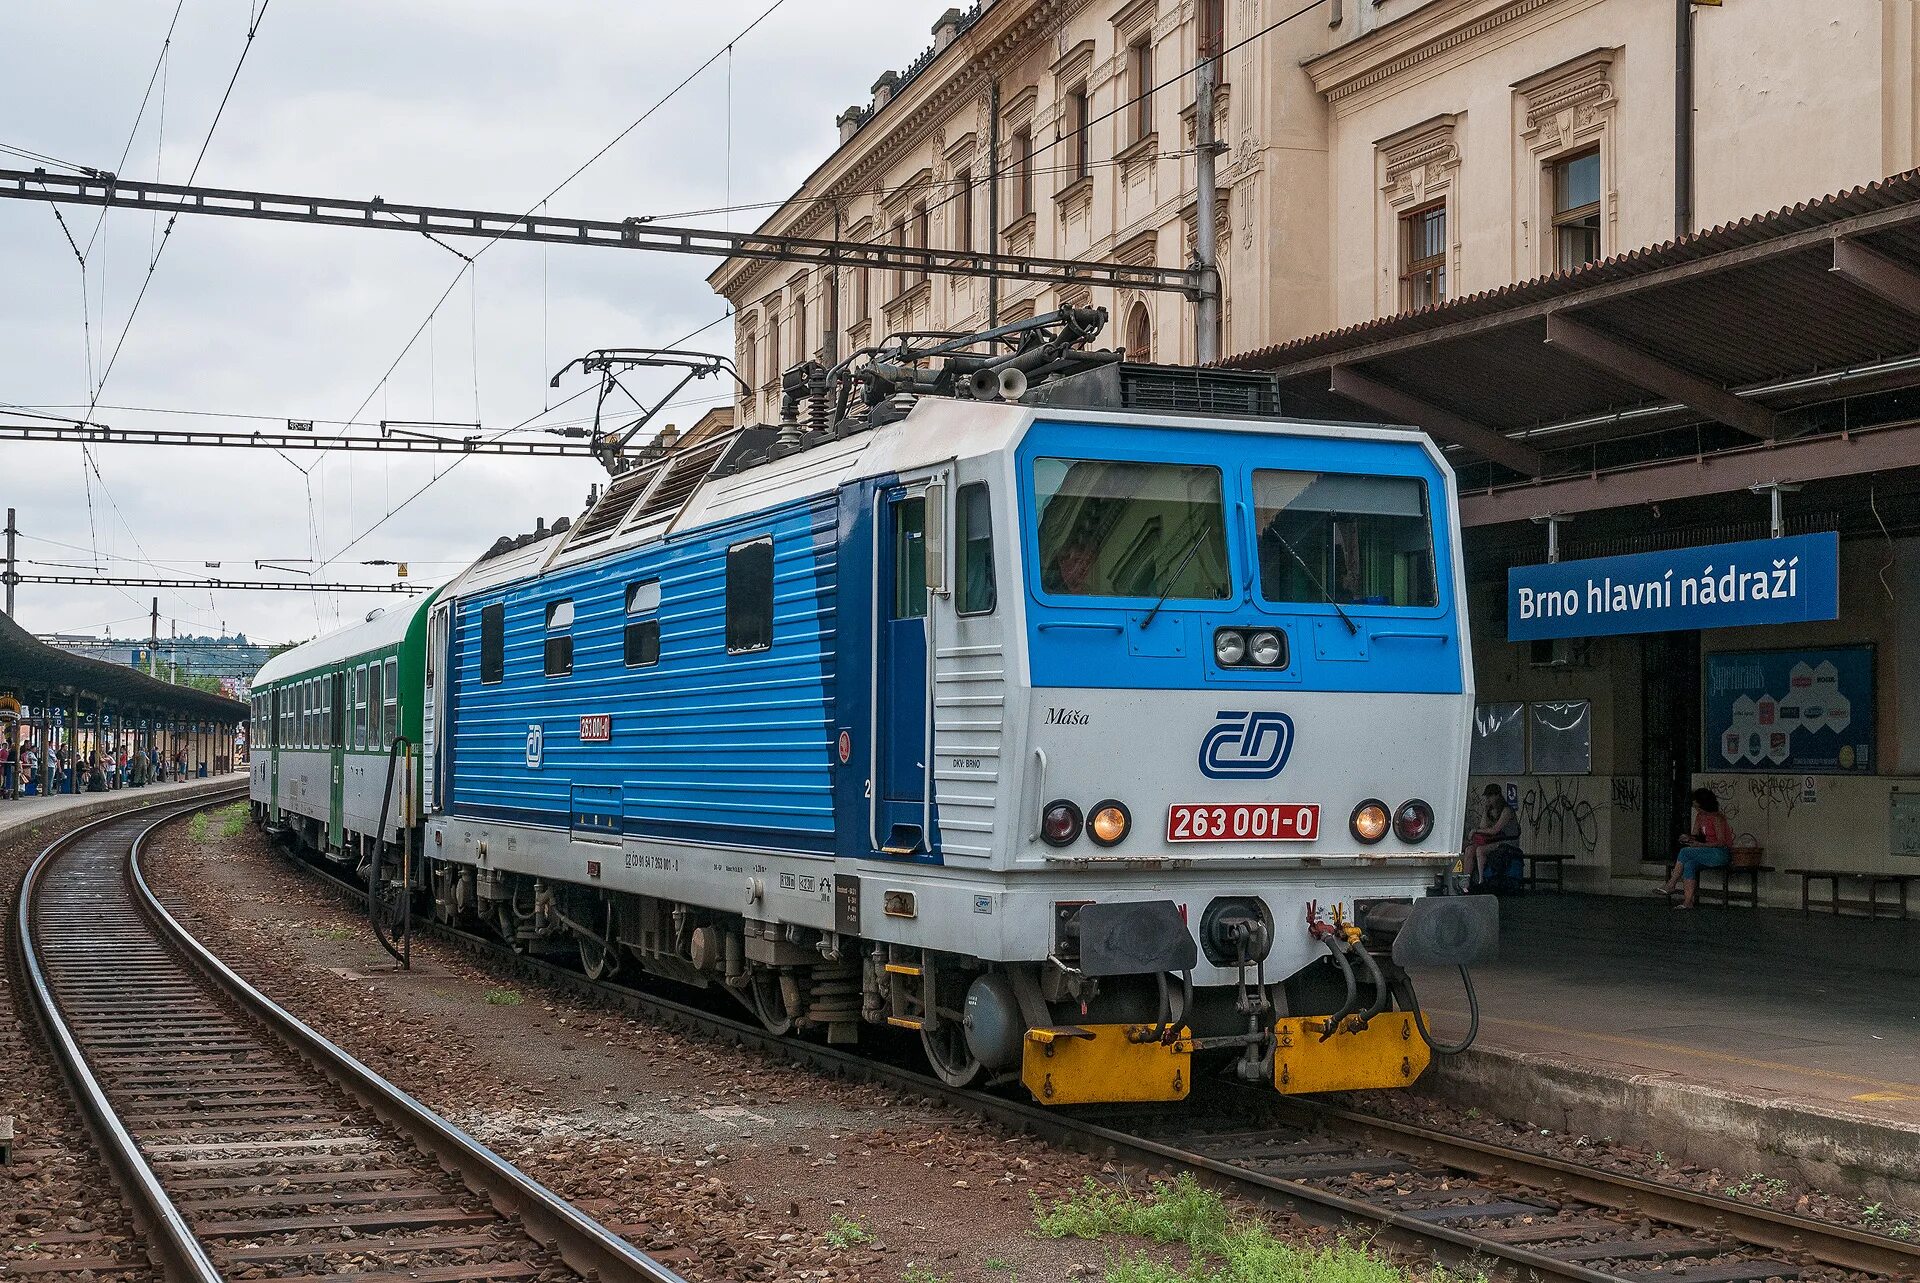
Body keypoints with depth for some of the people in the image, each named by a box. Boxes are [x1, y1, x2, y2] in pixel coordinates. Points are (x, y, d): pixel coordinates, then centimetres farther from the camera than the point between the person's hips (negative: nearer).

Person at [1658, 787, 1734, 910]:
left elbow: (1721, 842, -18)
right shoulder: (1700, 816, 11)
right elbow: (1694, 835, 11)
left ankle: (1670, 885, -15)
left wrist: (1700, 845, -26)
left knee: (1685, 852, -23)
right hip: (1710, 854, 8)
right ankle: (1688, 901, -28)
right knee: (1690, 864, -23)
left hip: (1722, 854, -8)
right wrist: (1687, 838, -13)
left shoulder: (1717, 818, -15)